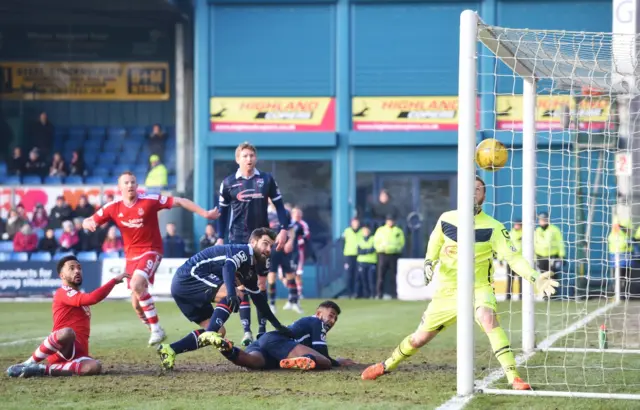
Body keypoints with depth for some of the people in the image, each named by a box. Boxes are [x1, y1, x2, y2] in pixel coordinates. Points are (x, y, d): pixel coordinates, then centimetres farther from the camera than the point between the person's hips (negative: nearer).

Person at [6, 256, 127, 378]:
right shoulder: (64, 293, -4)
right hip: (60, 352, -7)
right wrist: (114, 280, -15)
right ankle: (27, 364, -24)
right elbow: (92, 298, -18)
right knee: (67, 332, -43)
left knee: (95, 367, -28)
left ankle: (44, 369, -18)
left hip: (77, 354, 7)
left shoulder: (79, 296, 28)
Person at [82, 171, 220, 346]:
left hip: (151, 251, -5)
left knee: (137, 284, -30)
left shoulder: (149, 201, -13)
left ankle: (156, 329, -22)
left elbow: (180, 201, -10)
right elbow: (89, 221, 0)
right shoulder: (113, 208, -3)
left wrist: (205, 214, -14)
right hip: (131, 255, 5)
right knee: (137, 304, 7)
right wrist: (88, 223, -26)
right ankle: (155, 331, 31)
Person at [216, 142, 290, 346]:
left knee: (261, 284, 5)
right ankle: (247, 331, -7)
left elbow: (279, 205, 6)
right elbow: (223, 212, 8)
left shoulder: (267, 179, 2)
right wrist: (220, 238, 2)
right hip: (239, 239, -1)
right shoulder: (228, 183, 1)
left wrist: (283, 229, -3)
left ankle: (262, 329, 10)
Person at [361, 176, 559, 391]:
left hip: (478, 288, -3)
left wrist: (535, 277, -35)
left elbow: (513, 257, -20)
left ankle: (514, 377, -35)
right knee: (419, 339, 9)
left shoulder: (493, 228, -13)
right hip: (448, 290, 3)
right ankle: (387, 365, 39)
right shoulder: (446, 219, -4)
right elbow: (435, 242, 17)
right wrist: (429, 262, -2)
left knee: (487, 317, -36)